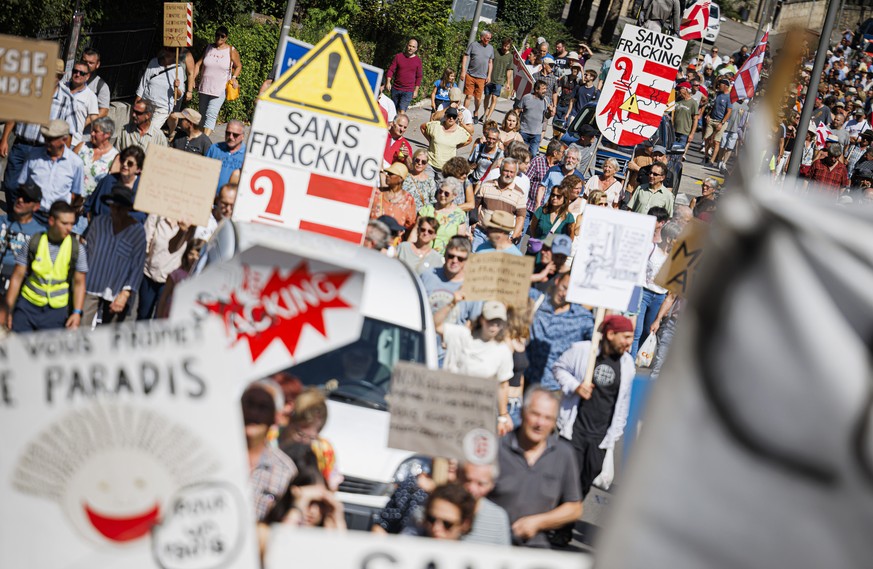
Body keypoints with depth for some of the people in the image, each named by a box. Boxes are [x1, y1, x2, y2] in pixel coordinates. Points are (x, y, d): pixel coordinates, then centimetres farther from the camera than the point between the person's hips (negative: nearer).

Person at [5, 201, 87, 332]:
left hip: (56, 311, -1)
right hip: (27, 306, 1)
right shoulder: (33, 242, -4)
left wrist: (77, 312, -7)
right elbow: (17, 277, 1)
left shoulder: (76, 249, -3)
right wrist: (9, 310, 1)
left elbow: (79, 283, 2)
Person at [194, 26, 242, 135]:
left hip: (220, 90, -4)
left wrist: (234, 78, -8)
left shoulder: (231, 51, 0)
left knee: (211, 115, -17)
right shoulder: (208, 48, 7)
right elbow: (199, 64, 8)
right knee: (203, 115, 11)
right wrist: (192, 79, -2)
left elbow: (238, 66, 10)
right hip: (204, 88, 4)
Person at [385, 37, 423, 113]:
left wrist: (416, 90, 5)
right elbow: (390, 70, 2)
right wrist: (388, 82, -13)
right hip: (395, 89, 2)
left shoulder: (418, 60, 2)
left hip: (408, 91, -2)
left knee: (402, 111, -17)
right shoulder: (398, 56, 2)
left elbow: (418, 77, 9)